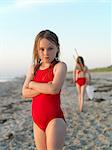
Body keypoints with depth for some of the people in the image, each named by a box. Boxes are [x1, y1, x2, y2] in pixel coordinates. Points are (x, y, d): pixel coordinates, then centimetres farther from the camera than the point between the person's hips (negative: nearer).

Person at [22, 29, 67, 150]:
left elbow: (54, 89, -23)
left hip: (54, 119, -6)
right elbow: (25, 93, 1)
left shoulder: (60, 66, -7)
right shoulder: (33, 68, 8)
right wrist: (43, 88, -16)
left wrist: (32, 84, -7)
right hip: (37, 120, 6)